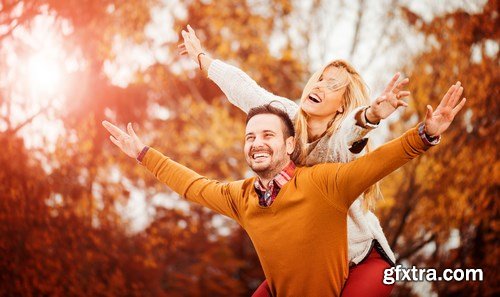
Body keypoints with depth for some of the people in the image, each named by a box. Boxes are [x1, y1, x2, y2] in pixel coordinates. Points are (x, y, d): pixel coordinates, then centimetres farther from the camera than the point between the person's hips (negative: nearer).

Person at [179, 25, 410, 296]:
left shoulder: (342, 138, -24)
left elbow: (353, 124, -48)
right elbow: (244, 89, 5)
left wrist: (373, 114, -72)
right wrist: (202, 58, 19)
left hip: (363, 259, -5)